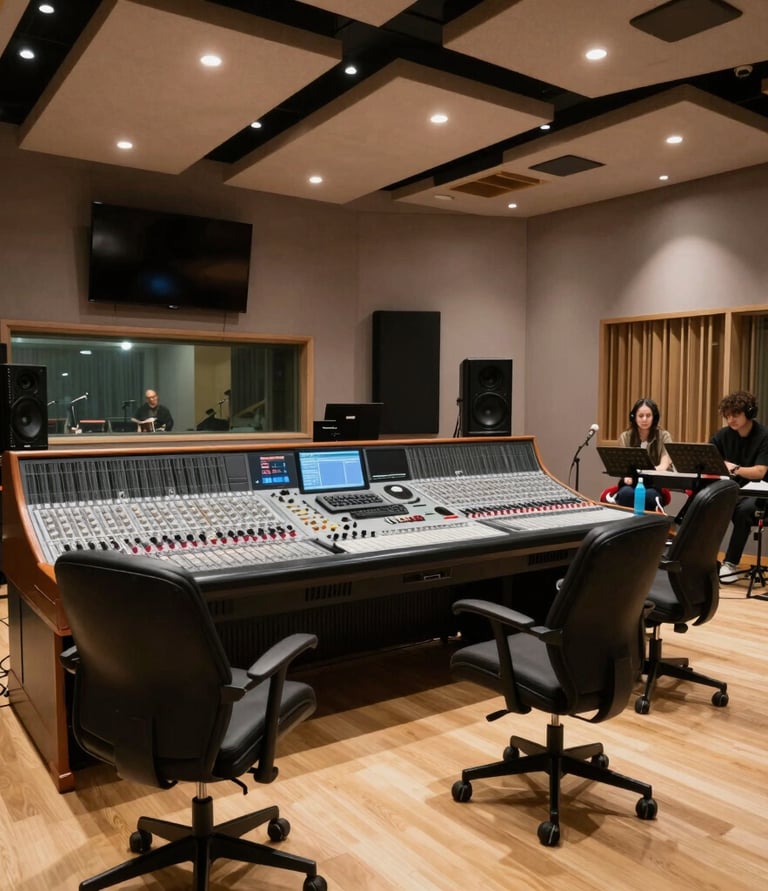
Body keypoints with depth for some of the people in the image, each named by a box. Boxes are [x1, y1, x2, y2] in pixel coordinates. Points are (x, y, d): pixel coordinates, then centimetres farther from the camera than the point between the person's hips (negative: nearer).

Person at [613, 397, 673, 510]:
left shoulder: (663, 436, 2)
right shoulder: (625, 437, 7)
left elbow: (664, 465, -12)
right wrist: (627, 475, -30)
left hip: (653, 484, -1)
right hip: (631, 482, 1)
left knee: (649, 495, -37)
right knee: (626, 493, -35)